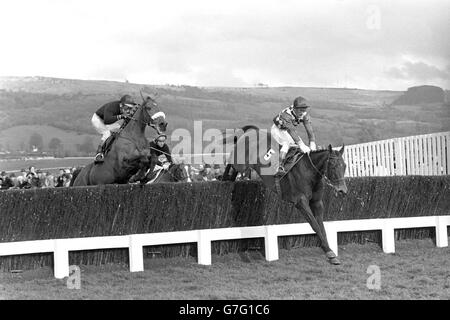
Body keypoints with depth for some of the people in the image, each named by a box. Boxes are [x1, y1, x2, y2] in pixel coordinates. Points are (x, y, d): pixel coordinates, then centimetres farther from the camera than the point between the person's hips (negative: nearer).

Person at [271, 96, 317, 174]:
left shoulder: (305, 114, -23)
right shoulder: (286, 114, -41)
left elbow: (310, 130, -27)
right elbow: (292, 131, -49)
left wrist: (312, 145, -40)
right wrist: (302, 145, -57)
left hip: (287, 130, 7)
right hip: (277, 129, -7)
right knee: (287, 143, -28)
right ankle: (280, 167, -29)